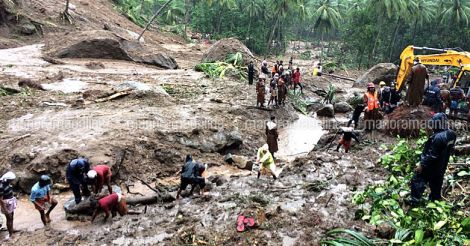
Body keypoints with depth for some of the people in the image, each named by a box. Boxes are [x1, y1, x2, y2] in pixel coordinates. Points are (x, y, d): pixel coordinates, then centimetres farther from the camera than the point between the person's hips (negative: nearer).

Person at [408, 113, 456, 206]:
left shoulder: (438, 137, -33)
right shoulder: (451, 134, -5)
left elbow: (432, 155, -28)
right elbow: (450, 150, 9)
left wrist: (422, 165, -19)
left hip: (431, 166, -8)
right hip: (441, 165, 8)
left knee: (417, 180, 3)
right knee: (436, 181, 26)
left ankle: (415, 200, 8)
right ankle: (436, 197, 42)